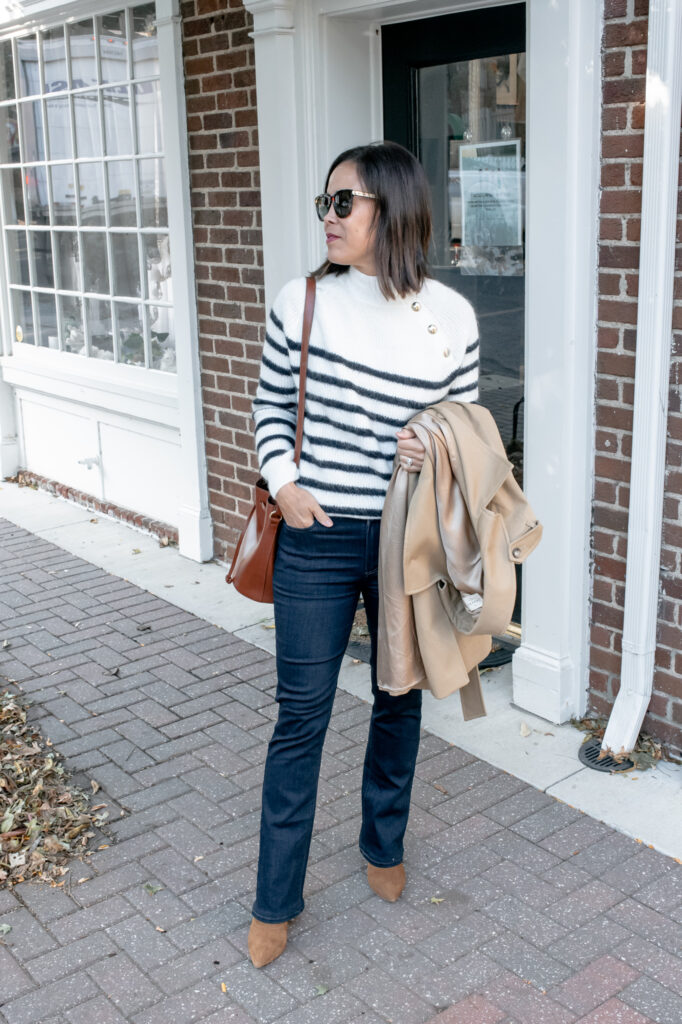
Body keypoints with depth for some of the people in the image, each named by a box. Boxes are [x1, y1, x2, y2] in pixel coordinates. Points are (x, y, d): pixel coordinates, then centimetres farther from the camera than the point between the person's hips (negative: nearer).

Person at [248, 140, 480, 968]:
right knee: (301, 713, 4)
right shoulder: (301, 302, -4)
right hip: (317, 537, -1)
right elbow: (270, 404, 6)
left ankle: (384, 845, 42)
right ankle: (275, 900, 21)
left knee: (400, 699, 16)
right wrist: (284, 483, -7)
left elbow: (468, 420, 6)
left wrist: (438, 452, -15)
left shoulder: (451, 315, -4)